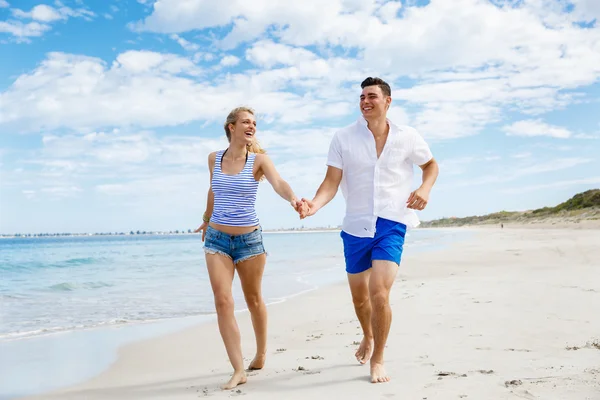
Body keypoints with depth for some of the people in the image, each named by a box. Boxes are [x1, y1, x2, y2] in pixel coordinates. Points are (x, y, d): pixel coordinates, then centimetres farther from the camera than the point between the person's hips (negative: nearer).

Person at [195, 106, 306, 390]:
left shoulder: (259, 159, -6)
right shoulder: (214, 158, 3)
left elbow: (278, 182, -25)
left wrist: (292, 198, -47)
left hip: (249, 238, -2)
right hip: (217, 238, 2)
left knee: (253, 300, 11)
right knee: (223, 301, -9)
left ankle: (261, 355, 33)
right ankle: (238, 370, -4)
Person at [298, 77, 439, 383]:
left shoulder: (407, 137, -1)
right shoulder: (343, 138, -3)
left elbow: (431, 165, 15)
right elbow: (331, 182, -6)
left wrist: (425, 189, -5)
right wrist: (315, 204, -26)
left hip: (391, 224, -2)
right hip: (355, 226, 2)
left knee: (379, 293, -17)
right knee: (359, 297, 16)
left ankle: (378, 359, 6)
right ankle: (368, 338, 48)